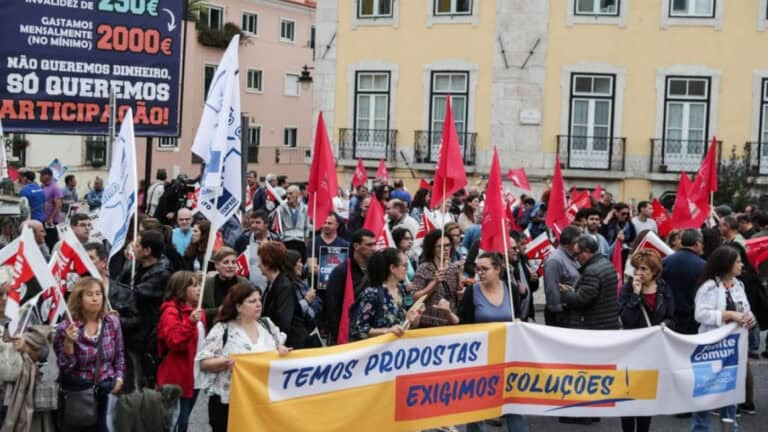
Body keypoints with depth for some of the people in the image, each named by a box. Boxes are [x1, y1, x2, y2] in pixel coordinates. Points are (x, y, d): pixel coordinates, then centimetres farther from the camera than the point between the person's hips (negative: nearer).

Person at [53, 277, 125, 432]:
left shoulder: (112, 322, 0)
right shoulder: (66, 327, -11)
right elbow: (65, 367, -11)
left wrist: (119, 378, 0)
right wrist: (68, 342, -24)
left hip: (107, 390, 3)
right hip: (76, 392, -3)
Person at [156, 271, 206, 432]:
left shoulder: (197, 311, 15)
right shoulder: (171, 312, -13)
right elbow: (174, 341, -26)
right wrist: (190, 322, -35)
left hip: (194, 377, 9)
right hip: (177, 378, -9)